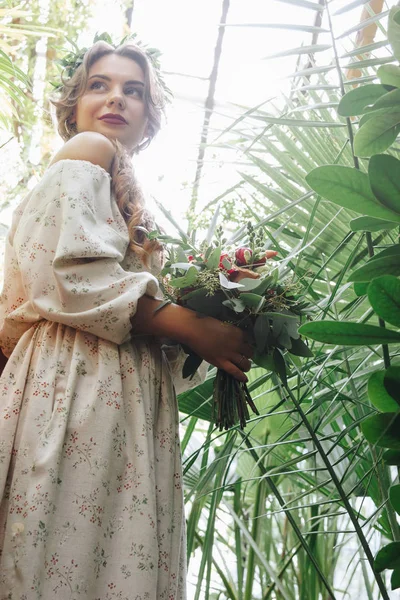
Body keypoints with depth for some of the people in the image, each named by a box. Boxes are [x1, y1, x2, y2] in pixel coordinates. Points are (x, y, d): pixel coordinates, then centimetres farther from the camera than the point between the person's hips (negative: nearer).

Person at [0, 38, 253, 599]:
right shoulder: (88, 153, 4)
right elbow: (74, 277, -12)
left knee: (119, 553, 3)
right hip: (80, 382, -8)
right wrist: (195, 330, -8)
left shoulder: (122, 198, 29)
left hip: (119, 392, 8)